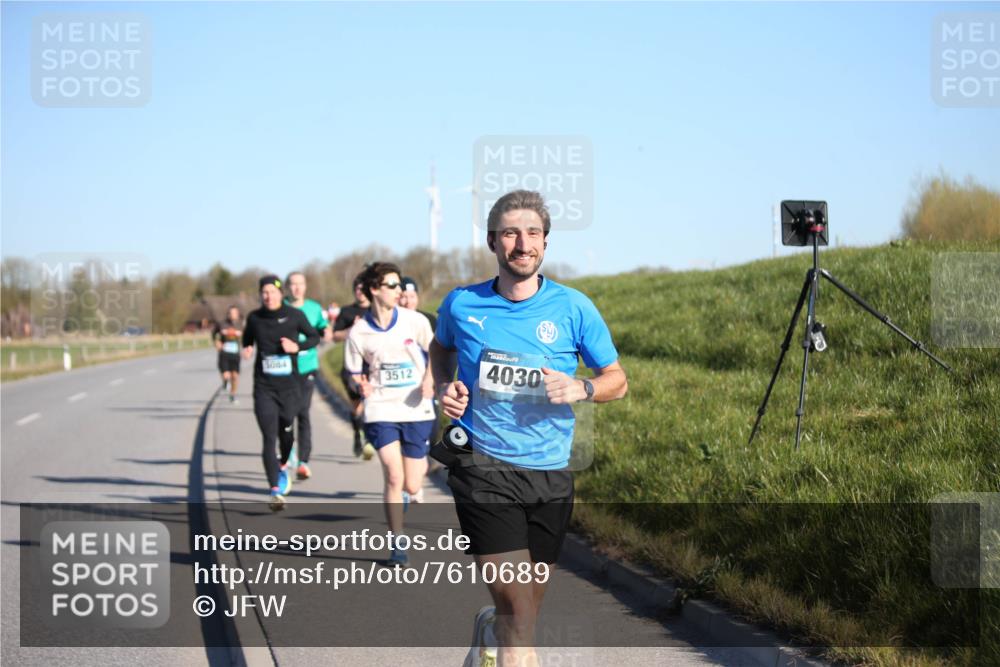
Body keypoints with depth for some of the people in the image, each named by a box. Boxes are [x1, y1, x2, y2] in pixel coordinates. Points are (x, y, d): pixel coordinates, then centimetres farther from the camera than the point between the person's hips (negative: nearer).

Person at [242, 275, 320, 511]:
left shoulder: (295, 315, -2)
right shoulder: (254, 318, 4)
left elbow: (314, 337, 9)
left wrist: (297, 346, -9)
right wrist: (247, 349, 1)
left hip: (289, 385, 0)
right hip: (264, 387, 0)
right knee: (269, 439, -9)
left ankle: (282, 467, 43)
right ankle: (276, 492, -11)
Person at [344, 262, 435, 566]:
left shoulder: (414, 321, -4)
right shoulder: (358, 332, -4)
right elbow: (354, 373, 8)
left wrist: (429, 380, -9)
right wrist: (360, 385, -15)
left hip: (416, 410, 1)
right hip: (381, 410, -1)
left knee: (412, 486, 3)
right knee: (394, 477, -15)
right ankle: (398, 544, 2)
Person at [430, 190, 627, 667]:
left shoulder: (573, 308, -2)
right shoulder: (461, 304, 0)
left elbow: (617, 380, 6)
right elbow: (441, 347, 22)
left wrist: (581, 389, -15)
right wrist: (444, 386, 2)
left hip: (549, 475, 2)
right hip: (483, 470, -2)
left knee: (523, 609, 16)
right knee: (520, 616, -14)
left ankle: (487, 625, 49)